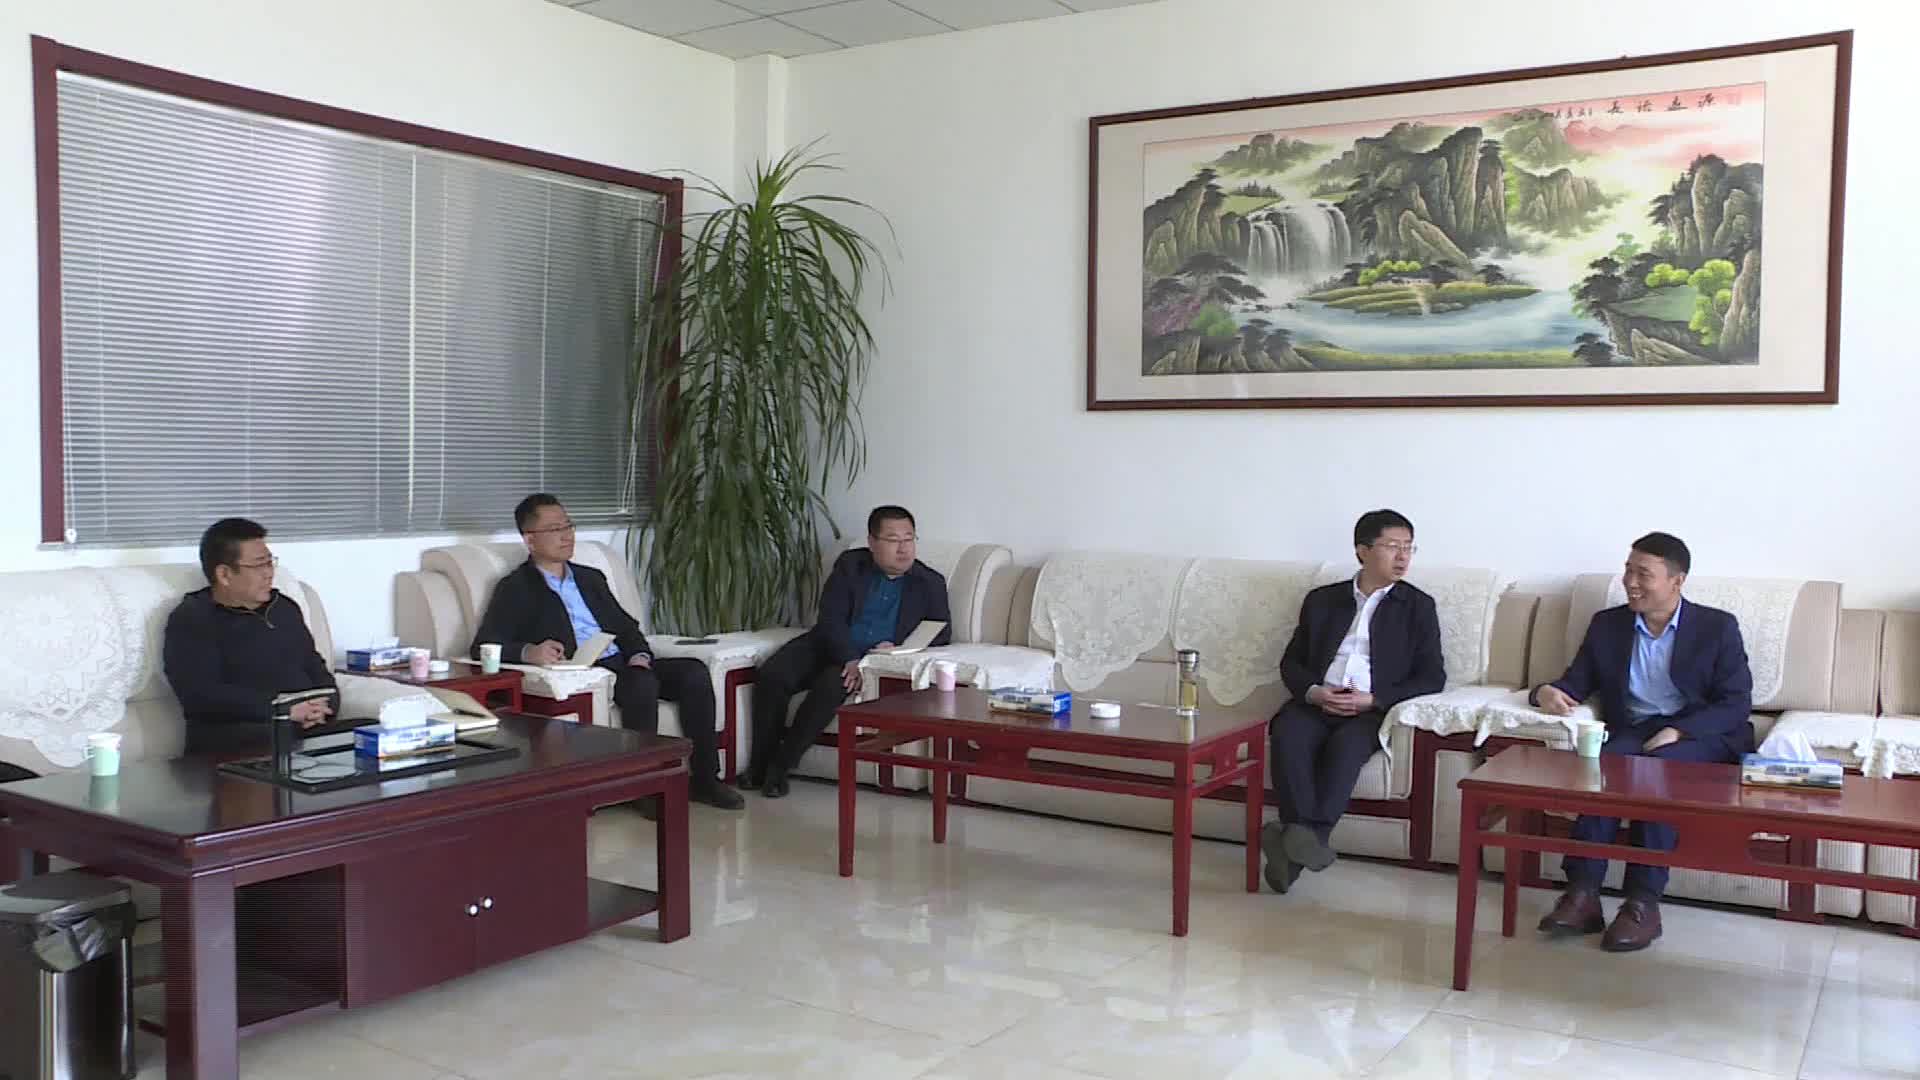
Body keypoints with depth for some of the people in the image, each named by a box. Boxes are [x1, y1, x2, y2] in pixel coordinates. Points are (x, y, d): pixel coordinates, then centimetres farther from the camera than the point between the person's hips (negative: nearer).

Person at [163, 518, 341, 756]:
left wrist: (324, 706, 1)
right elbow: (201, 696, -12)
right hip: (240, 739, -6)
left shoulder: (285, 608, 24)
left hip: (311, 728, 6)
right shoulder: (190, 620, 3)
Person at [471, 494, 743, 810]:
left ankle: (704, 778, -13)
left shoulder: (591, 578, 25)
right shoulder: (516, 588, 5)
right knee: (643, 684, -34)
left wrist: (639, 656, -1)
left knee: (694, 671, -18)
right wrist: (528, 651, -29)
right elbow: (484, 645, -8)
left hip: (622, 664, 7)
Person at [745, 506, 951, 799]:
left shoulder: (930, 583, 6)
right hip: (829, 646, 1)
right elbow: (831, 620, -6)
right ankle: (759, 764, -7)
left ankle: (780, 764, -17)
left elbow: (942, 633, 5)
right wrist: (849, 660, -24)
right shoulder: (849, 565, 4)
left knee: (831, 685, -33)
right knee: (771, 675, -24)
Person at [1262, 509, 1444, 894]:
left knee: (1346, 744, -36)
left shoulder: (1418, 606, 15)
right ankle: (1303, 842, -44)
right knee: (1286, 733, -32)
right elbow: (1291, 662, 18)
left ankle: (1309, 835, -47)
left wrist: (1373, 700, -9)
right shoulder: (1322, 600, 21)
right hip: (1317, 701, 2)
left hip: (1373, 710, -2)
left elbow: (1432, 677, 7)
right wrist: (1312, 691, -6)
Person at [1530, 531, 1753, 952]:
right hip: (1631, 733, 3)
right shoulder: (1607, 624, 15)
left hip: (1702, 738, -2)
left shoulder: (1718, 626, 5)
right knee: (1604, 762, -32)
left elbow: (1736, 704, -2)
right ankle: (1582, 894, -37)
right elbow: (1576, 684, 15)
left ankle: (1643, 904, -35)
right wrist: (1547, 692, -11)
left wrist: (1677, 732, -18)